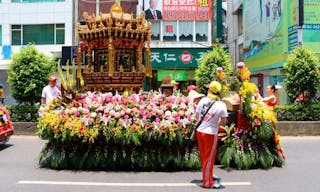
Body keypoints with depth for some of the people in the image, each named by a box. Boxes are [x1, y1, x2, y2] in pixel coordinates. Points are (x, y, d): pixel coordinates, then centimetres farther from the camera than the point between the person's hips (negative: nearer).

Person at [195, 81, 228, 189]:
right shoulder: (221, 105, -14)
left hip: (200, 131, 5)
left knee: (203, 156, 20)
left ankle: (207, 174, 40)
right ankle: (207, 182, 19)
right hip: (210, 133, -5)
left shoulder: (203, 100, -3)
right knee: (209, 158, 8)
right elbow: (223, 122, -10)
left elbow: (196, 116, 6)